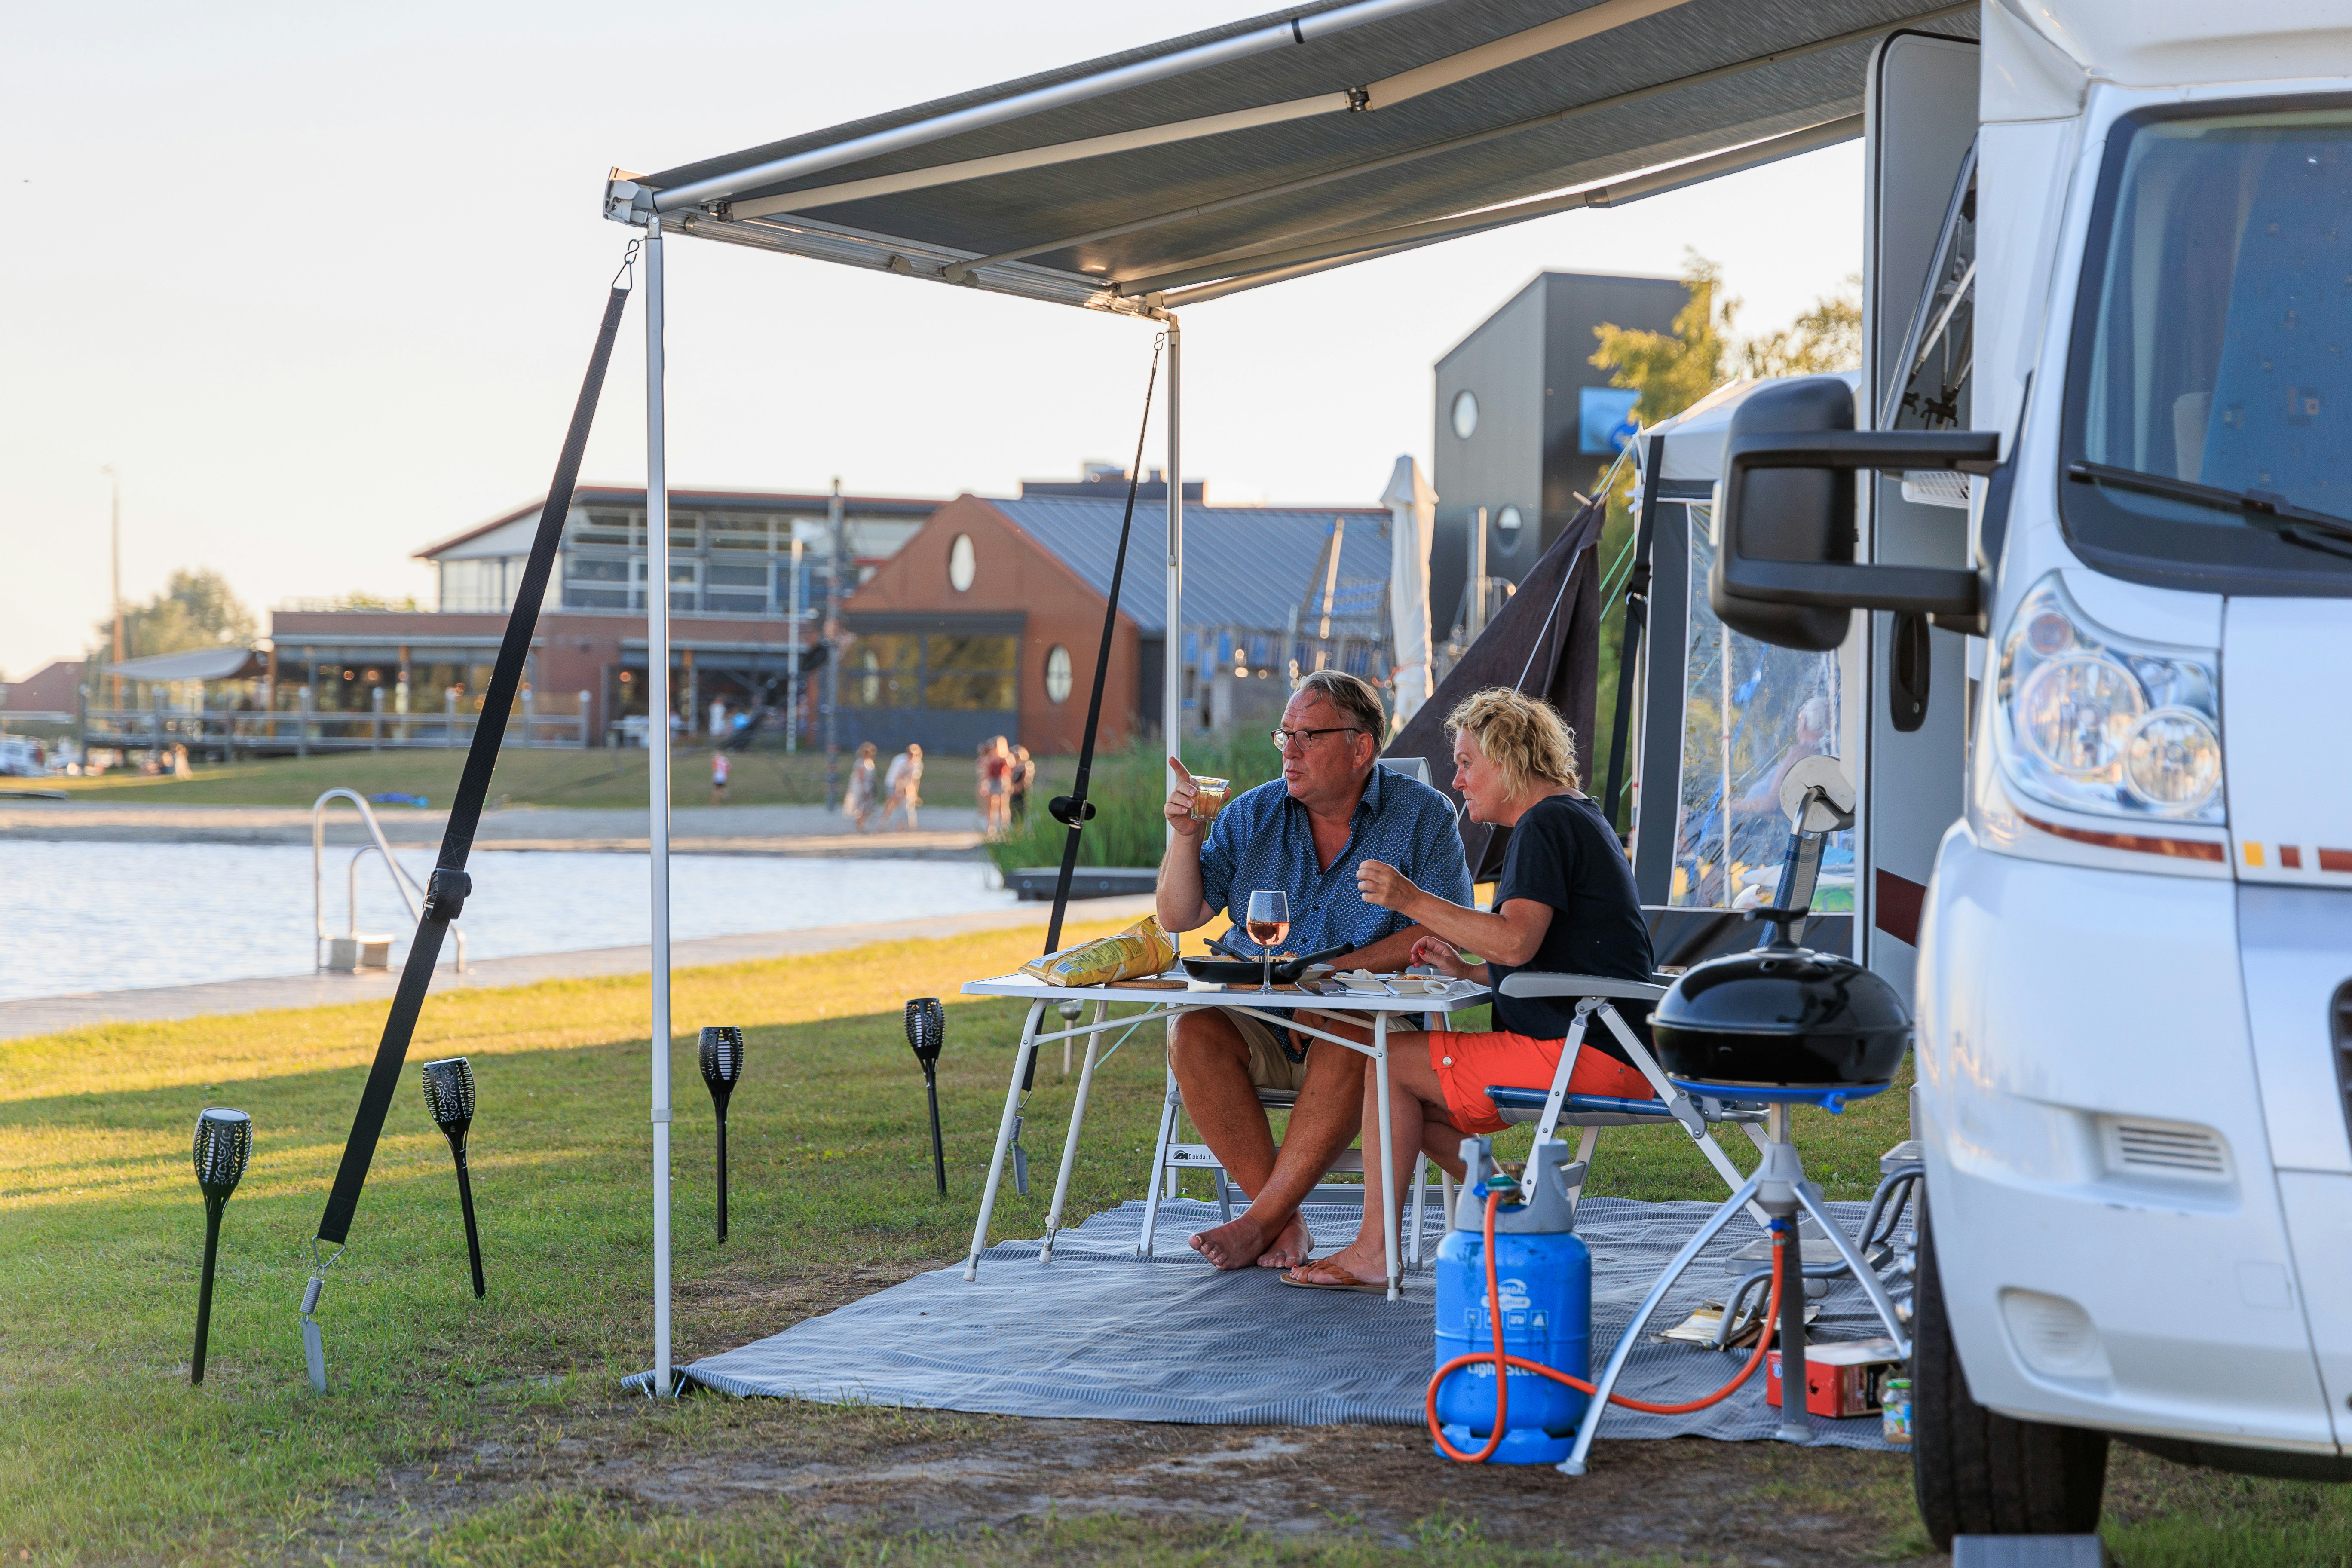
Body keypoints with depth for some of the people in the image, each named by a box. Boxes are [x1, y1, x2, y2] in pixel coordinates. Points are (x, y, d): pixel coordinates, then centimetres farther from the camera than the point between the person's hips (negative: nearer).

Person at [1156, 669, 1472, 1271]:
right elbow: (1177, 918, 7)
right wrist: (1185, 836, -10)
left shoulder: (1423, 815, -1)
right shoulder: (1253, 814, 8)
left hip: (1374, 1017, -3)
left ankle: (1259, 1221, -26)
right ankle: (1285, 1222, -22)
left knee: (1349, 1044, -37)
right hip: (1257, 1020, 3)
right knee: (1194, 1034, -27)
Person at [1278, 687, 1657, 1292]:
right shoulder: (1575, 821, 22)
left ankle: (1375, 1251, -4)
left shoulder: (1547, 824, -11)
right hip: (1609, 1057, 11)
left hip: (1581, 1055, -11)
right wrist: (1467, 971, 15)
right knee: (1415, 1104, 15)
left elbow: (1516, 942, -25)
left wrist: (1413, 901, -23)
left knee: (1389, 1061, -6)